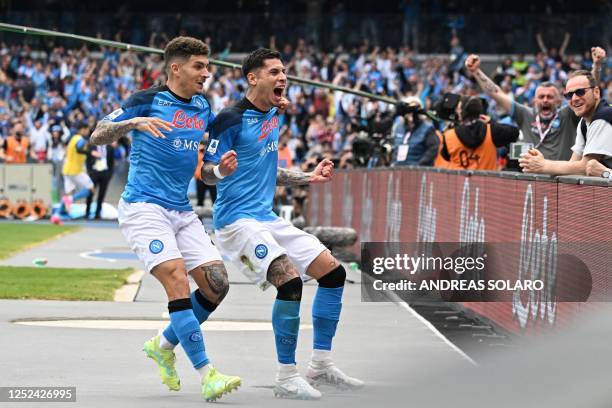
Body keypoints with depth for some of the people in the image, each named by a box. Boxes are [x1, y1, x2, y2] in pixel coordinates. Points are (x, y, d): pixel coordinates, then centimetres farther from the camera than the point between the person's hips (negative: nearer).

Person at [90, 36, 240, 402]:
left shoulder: (202, 107, 12)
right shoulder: (147, 101, -6)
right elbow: (98, 136, -7)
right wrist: (135, 122, -25)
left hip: (182, 212, 7)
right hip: (143, 207, -7)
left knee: (217, 284, -4)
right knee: (177, 280, -21)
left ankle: (164, 345, 18)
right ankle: (207, 375, -25)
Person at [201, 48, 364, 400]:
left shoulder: (275, 117, 12)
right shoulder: (232, 119, -14)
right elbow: (205, 173, -14)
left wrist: (308, 177, 20)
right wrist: (222, 170, -35)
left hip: (268, 218, 9)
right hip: (237, 220, -9)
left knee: (334, 272, 6)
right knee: (290, 281, -27)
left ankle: (321, 364, 16)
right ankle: (287, 378, -16)